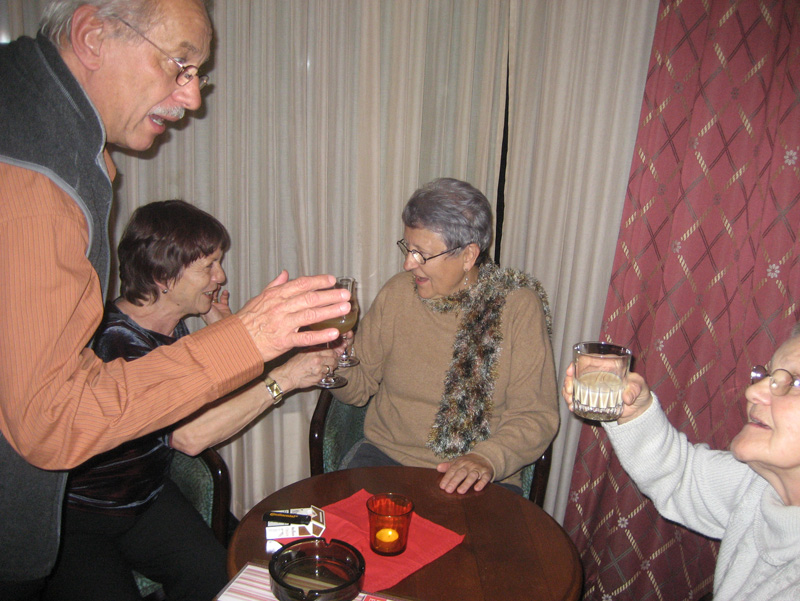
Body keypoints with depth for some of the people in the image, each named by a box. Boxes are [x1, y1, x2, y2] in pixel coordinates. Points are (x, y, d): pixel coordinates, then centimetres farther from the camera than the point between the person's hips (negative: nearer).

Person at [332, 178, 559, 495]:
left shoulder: (518, 306, -8)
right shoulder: (397, 293, 0)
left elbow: (536, 415, -8)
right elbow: (359, 386, 6)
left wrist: (488, 459, -24)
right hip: (387, 454, 1)